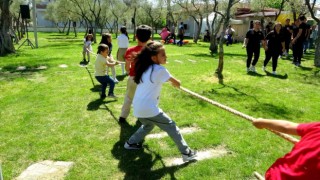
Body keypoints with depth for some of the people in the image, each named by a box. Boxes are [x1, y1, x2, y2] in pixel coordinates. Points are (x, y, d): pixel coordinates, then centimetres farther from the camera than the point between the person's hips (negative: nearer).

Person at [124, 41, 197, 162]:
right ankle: (186, 153, 11)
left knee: (149, 125, 34)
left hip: (138, 109, 8)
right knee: (171, 126, 6)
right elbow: (177, 83, 2)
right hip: (149, 109, -8)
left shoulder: (145, 68, 11)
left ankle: (131, 143, 38)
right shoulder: (160, 70, -11)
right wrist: (176, 84, 23)